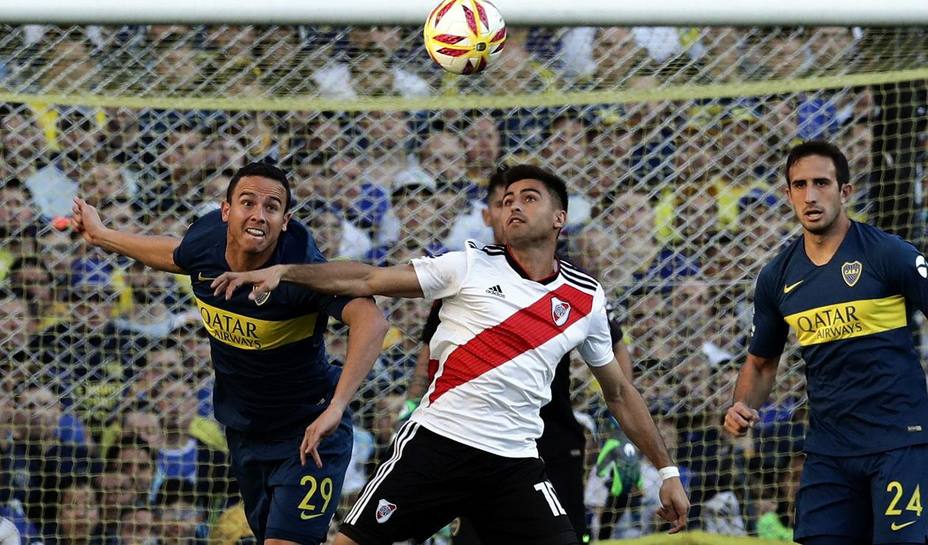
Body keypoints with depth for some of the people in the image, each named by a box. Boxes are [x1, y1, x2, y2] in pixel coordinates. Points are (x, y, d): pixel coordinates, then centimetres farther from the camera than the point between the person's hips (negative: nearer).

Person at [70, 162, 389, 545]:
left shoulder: (303, 269, -30)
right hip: (244, 435, 7)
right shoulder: (205, 240, -11)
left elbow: (370, 321, -45)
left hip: (308, 434, -6)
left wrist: (335, 408, -55)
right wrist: (102, 237, 29)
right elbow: (178, 256, 16)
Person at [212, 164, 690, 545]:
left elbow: (619, 392, 20)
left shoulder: (587, 299, 9)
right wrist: (283, 272, -9)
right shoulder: (471, 267, 2)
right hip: (436, 441, -2)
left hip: (515, 463, 2)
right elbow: (368, 280, 1)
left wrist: (666, 469, 20)